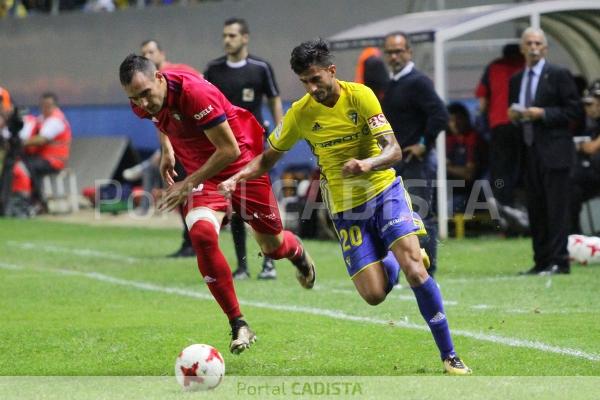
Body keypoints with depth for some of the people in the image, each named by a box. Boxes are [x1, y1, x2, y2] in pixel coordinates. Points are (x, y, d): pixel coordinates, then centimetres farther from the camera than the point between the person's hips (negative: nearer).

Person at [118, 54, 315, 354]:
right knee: (202, 234, -26)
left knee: (272, 246, 11)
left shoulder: (195, 92, -32)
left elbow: (229, 150, -28)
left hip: (241, 162, -4)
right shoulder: (142, 104, -11)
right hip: (199, 168, 4)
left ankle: (297, 252, 53)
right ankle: (238, 325, -18)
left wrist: (188, 185, -28)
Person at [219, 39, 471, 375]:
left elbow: (394, 151, -17)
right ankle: (393, 261, 28)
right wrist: (237, 179, -11)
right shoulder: (300, 114, -5)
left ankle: (449, 355, -9)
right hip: (346, 207, 2)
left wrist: (368, 164, -38)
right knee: (374, 295, -10)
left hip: (384, 190, -2)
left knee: (414, 270, -21)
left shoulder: (360, 96, -12)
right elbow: (268, 159, 7)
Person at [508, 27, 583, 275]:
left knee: (556, 208, -7)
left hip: (554, 152, -6)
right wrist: (513, 116, 1)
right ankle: (541, 261, 10)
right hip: (529, 152, 6)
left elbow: (574, 110, -7)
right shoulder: (516, 80, 16)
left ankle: (558, 262, -7)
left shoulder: (559, 75, -3)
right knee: (535, 209, 6)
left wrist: (543, 113, -15)